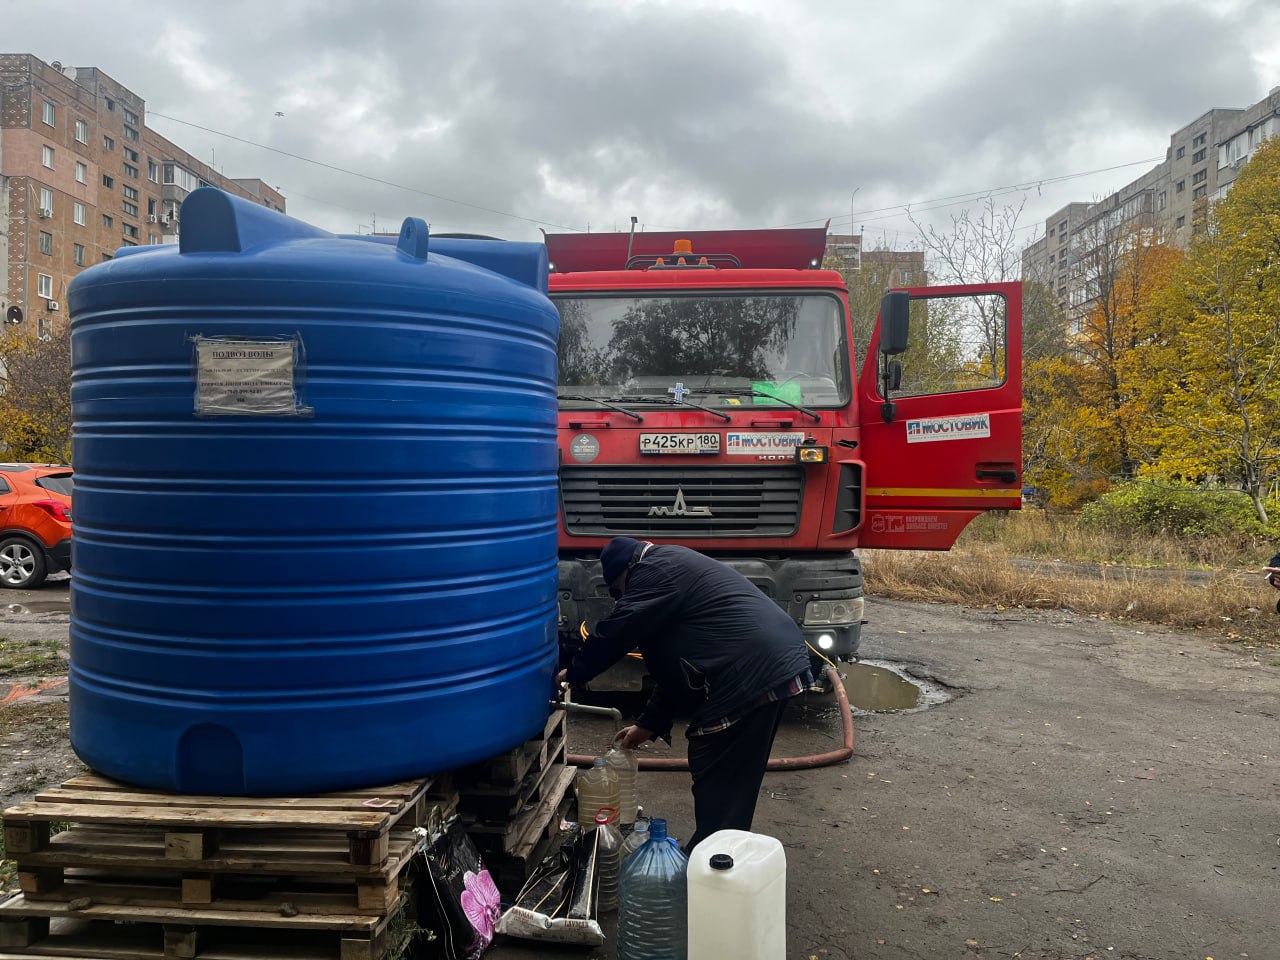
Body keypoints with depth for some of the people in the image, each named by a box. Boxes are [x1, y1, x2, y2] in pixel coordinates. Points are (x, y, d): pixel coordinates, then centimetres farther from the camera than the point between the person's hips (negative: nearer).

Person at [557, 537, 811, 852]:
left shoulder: (656, 570, -4)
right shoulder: (674, 569, 28)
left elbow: (614, 633, -5)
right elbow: (678, 665, 29)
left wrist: (573, 673, 11)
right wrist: (649, 723, 29)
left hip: (753, 674, -11)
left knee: (719, 790, -1)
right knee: (732, 786, 20)